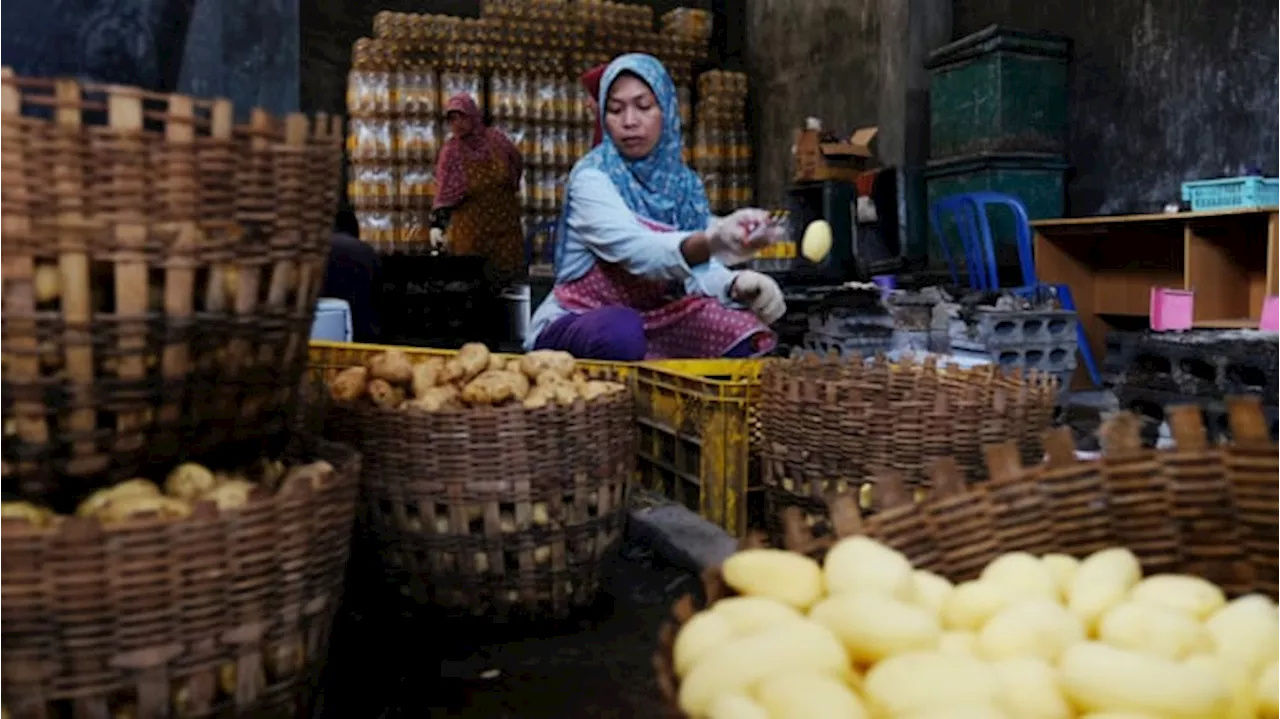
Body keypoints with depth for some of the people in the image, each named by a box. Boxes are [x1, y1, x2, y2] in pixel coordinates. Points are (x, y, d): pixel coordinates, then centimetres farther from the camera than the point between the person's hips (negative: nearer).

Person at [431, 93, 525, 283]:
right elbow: (444, 193, -16)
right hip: (471, 228, -2)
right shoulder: (450, 153, -9)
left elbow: (518, 165, 15)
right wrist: (436, 223, -29)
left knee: (507, 274, 6)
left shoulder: (496, 140, -4)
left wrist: (512, 190, 19)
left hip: (505, 223, 2)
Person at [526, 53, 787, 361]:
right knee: (622, 331, -38)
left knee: (747, 335, -17)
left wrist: (738, 285, -32)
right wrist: (712, 240, -54)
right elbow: (638, 251, -34)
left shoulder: (684, 183, 2)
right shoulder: (591, 177, -16)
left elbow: (697, 267, -9)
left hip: (655, 321, 5)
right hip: (575, 324, -5)